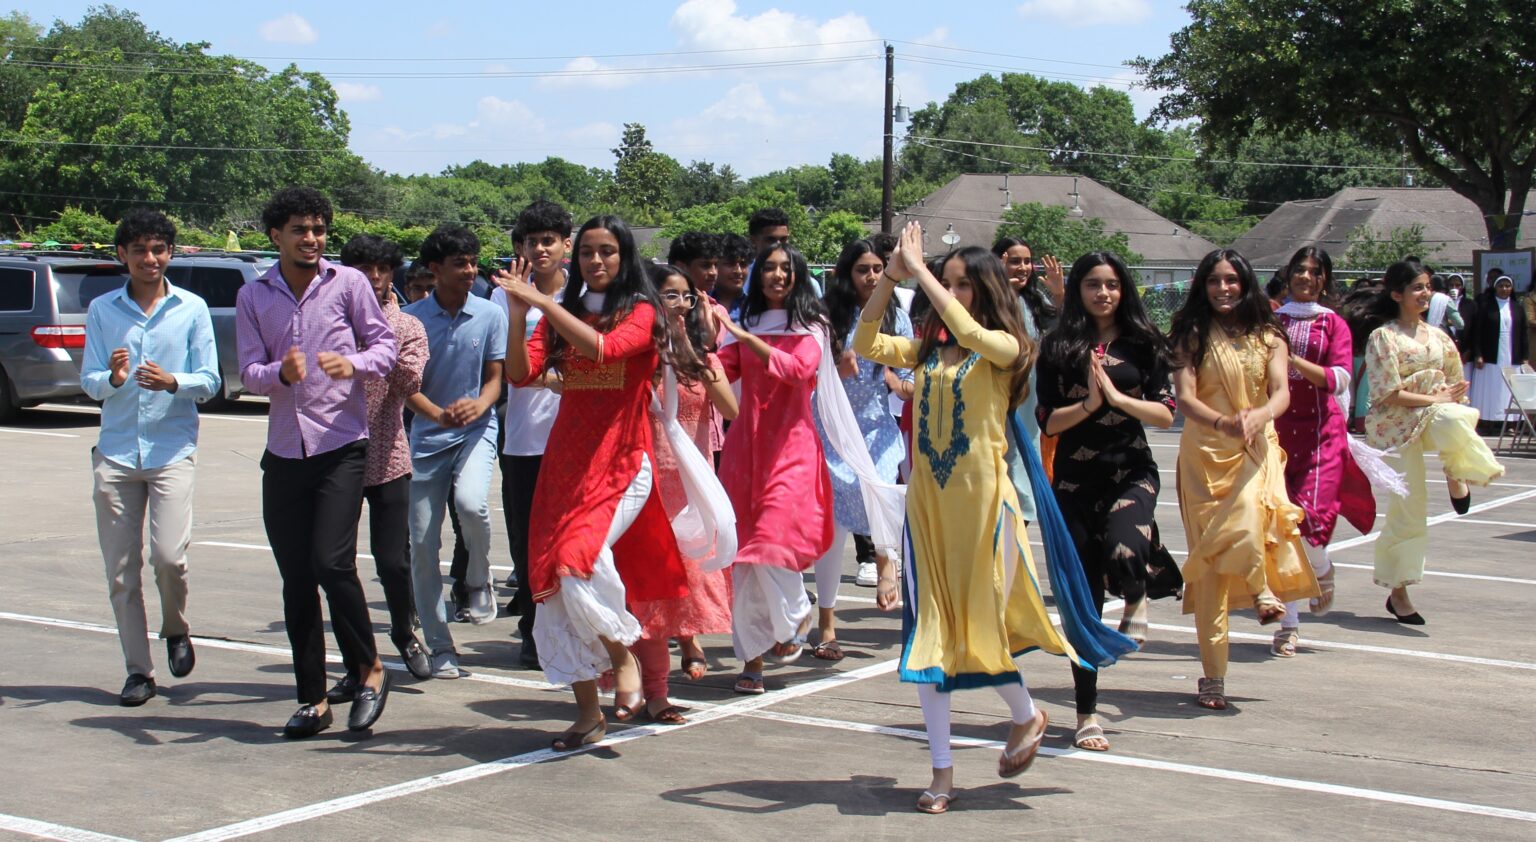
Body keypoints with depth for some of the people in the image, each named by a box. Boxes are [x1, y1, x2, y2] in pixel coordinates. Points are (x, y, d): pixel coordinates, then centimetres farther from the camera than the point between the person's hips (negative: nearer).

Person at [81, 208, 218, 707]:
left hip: (173, 451, -2)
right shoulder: (102, 310, 7)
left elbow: (209, 381, 1)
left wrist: (172, 382, -19)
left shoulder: (191, 309, 3)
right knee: (121, 570, 3)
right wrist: (113, 379, -19)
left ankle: (176, 630, 16)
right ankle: (138, 670, 14)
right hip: (115, 454, 2)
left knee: (168, 556, -14)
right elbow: (89, 383, 4)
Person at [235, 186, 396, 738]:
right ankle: (312, 699, 14)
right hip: (284, 453, 3)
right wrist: (281, 372, -19)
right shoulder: (253, 297, 9)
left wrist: (354, 364, -17)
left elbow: (386, 344, 4)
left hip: (341, 448, -3)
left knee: (331, 563, -15)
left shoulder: (348, 283, 1)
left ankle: (369, 669, 7)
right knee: (296, 580, 5)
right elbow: (249, 372, 4)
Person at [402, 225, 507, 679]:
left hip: (477, 429, -1)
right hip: (427, 437, 1)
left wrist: (479, 404, -21)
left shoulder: (490, 315, -1)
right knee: (422, 544, -1)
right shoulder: (412, 318, -3)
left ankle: (479, 581, 1)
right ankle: (440, 647, 10)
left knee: (470, 501, -30)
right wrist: (438, 414, -23)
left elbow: (495, 378, 3)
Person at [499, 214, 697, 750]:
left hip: (621, 464, -5)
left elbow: (603, 348, -20)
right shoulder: (563, 315, 12)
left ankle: (624, 656, 0)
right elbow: (521, 373, 1)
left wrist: (543, 302, -21)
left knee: (580, 558, -27)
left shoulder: (640, 311, 0)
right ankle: (587, 712, 11)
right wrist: (519, 315, -13)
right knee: (551, 584, 1)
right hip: (566, 461, 5)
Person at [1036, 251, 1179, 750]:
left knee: (1123, 555, -30)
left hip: (1132, 471, -1)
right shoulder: (1059, 348, 3)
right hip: (1075, 479, 1)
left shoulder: (1142, 344, 4)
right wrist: (1089, 403, -17)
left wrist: (1116, 397, -14)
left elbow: (1166, 415, -1)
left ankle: (1137, 598, 10)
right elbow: (1049, 422, -1)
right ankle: (1087, 713, 15)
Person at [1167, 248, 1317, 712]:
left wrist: (1258, 416, -28)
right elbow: (1184, 397, -8)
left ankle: (1262, 588, 1)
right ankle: (1213, 675, 3)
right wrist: (1223, 422, -28)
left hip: (1256, 450, 1)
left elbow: (1282, 393, -5)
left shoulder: (1267, 335, 7)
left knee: (1248, 519, -30)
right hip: (1204, 452, 0)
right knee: (1208, 564, -2)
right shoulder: (1192, 335, 4)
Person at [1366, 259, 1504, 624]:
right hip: (1395, 425, -4)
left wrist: (1449, 402, -3)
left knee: (1454, 419, -36)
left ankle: (1456, 473, -6)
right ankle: (1398, 591, 7)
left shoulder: (1437, 337, 12)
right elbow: (1390, 394, -11)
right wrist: (1434, 398, -14)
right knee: (1407, 507, -5)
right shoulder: (1383, 337, -5)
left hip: (1434, 417, 4)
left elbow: (1454, 383, 17)